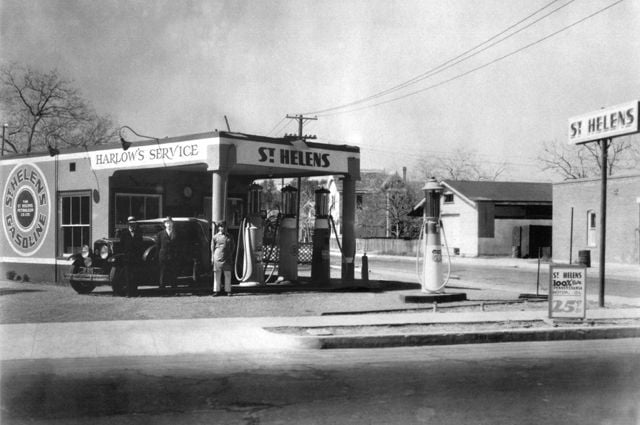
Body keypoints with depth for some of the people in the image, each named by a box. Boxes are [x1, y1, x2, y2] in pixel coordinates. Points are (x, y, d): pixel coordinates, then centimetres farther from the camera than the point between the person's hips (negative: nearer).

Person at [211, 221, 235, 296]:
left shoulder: (230, 237, 12)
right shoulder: (215, 237, 6)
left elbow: (232, 246, 16)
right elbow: (212, 247, 6)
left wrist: (231, 255, 6)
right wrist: (212, 257, 1)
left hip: (227, 258, 2)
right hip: (218, 258, -1)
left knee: (228, 275, 0)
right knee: (217, 275, 0)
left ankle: (228, 291, 5)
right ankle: (216, 291, 5)